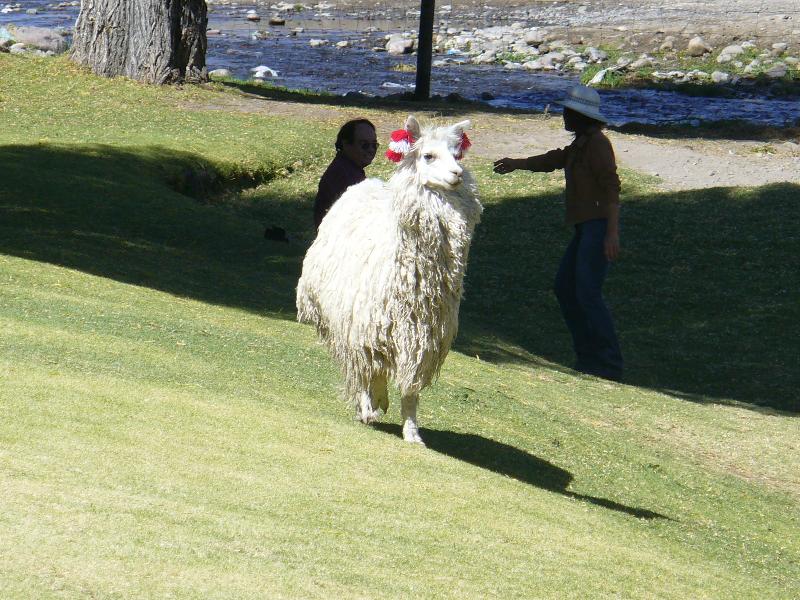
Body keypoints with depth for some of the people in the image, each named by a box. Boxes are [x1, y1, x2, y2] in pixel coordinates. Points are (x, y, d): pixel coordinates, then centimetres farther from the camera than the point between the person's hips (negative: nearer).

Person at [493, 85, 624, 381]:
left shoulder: (597, 143, -12)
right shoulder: (580, 144, 17)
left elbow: (611, 187, -20)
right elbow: (555, 160, 35)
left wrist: (612, 234, -27)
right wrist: (516, 164, 47)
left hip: (599, 226, -11)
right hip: (585, 226, 11)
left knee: (588, 293, -14)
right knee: (565, 288, 12)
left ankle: (609, 364, -13)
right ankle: (588, 356, 15)